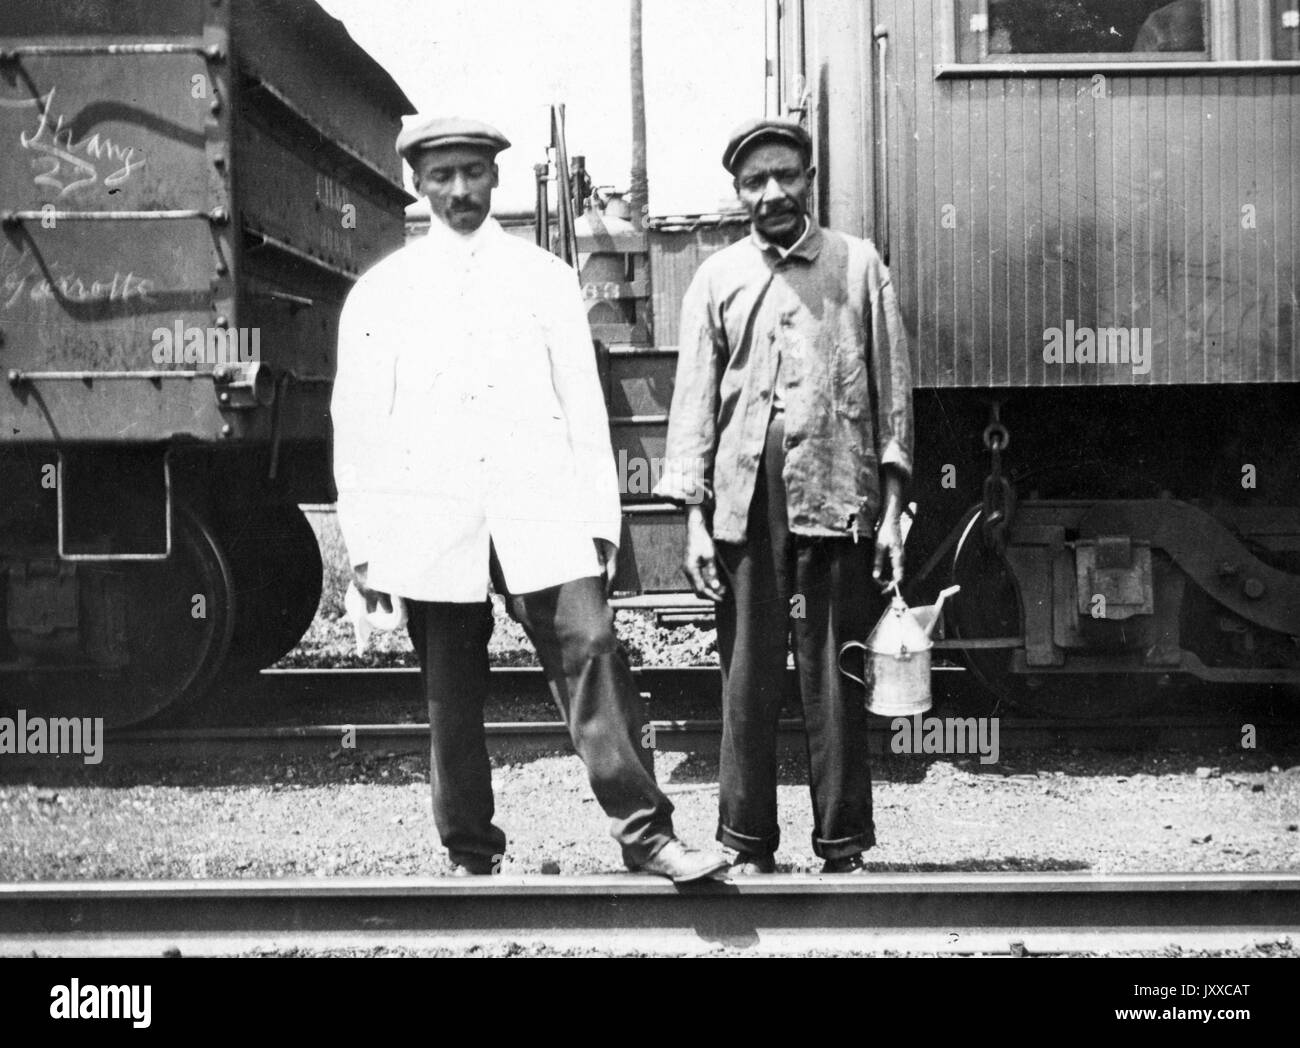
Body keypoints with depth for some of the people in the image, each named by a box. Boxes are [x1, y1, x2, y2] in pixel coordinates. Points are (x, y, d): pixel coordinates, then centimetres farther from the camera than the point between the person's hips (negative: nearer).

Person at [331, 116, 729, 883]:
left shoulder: (544, 277, 13)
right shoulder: (382, 292, 11)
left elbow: (582, 398, 10)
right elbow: (359, 423, 10)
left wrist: (600, 515, 3)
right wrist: (365, 544, 5)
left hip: (540, 511, 0)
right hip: (431, 524, 0)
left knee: (592, 650, -13)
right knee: (452, 696, 4)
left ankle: (646, 833, -8)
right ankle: (471, 856, 17)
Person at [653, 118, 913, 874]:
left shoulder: (859, 266, 7)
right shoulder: (717, 279, 11)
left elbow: (892, 388, 6)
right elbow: (694, 399, 9)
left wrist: (892, 512, 0)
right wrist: (695, 520, 2)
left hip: (836, 502, -1)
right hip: (745, 506, 1)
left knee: (837, 681, 2)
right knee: (748, 681, 3)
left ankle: (844, 848, 12)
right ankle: (749, 846, 13)